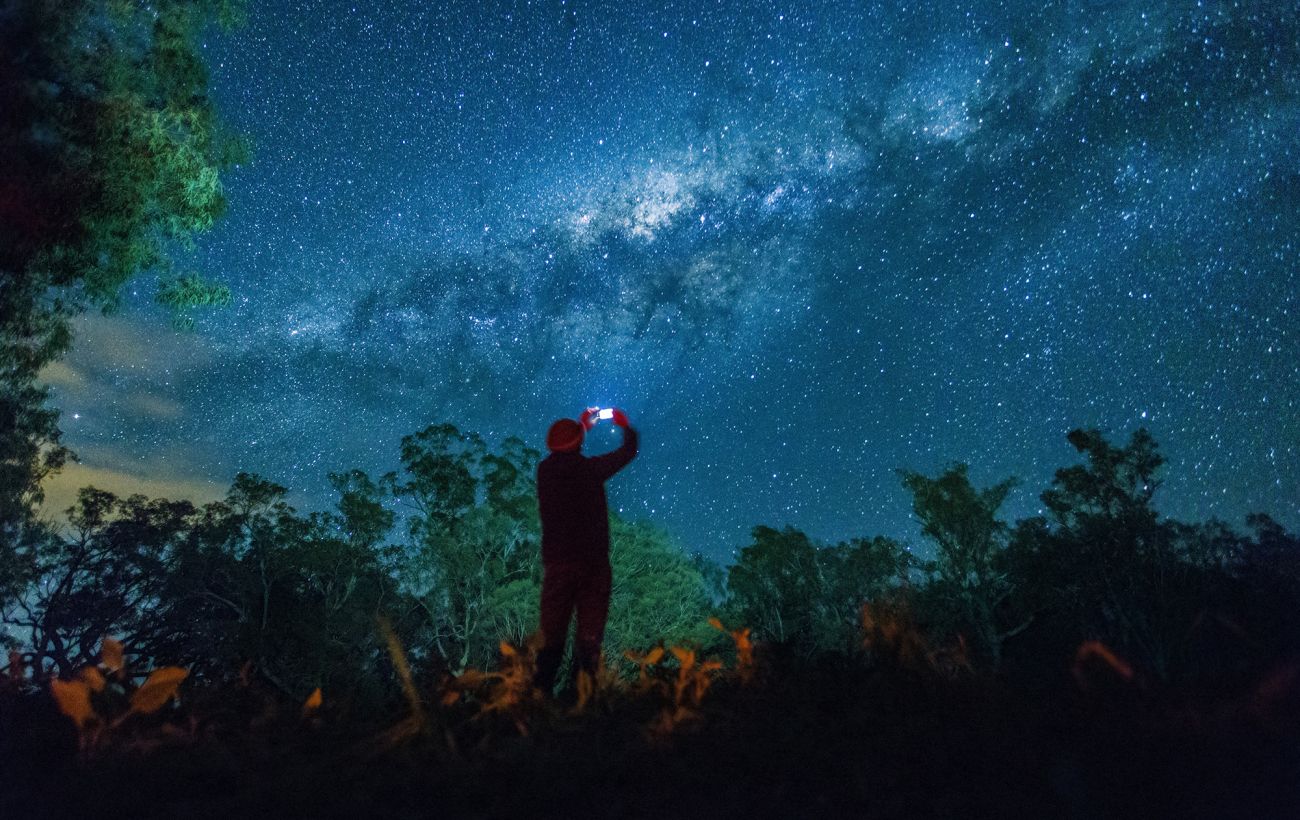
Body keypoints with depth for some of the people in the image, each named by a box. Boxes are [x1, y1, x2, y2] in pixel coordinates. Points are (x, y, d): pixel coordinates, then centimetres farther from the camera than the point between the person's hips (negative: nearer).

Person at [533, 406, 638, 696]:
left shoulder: (545, 470, 1)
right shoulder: (590, 468, -10)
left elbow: (563, 456, 24)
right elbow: (629, 451, 3)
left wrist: (583, 425, 36)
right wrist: (625, 426, 24)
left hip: (556, 563, 3)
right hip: (592, 563, -3)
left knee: (552, 636, 10)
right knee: (589, 636, 5)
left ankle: (541, 691, 10)